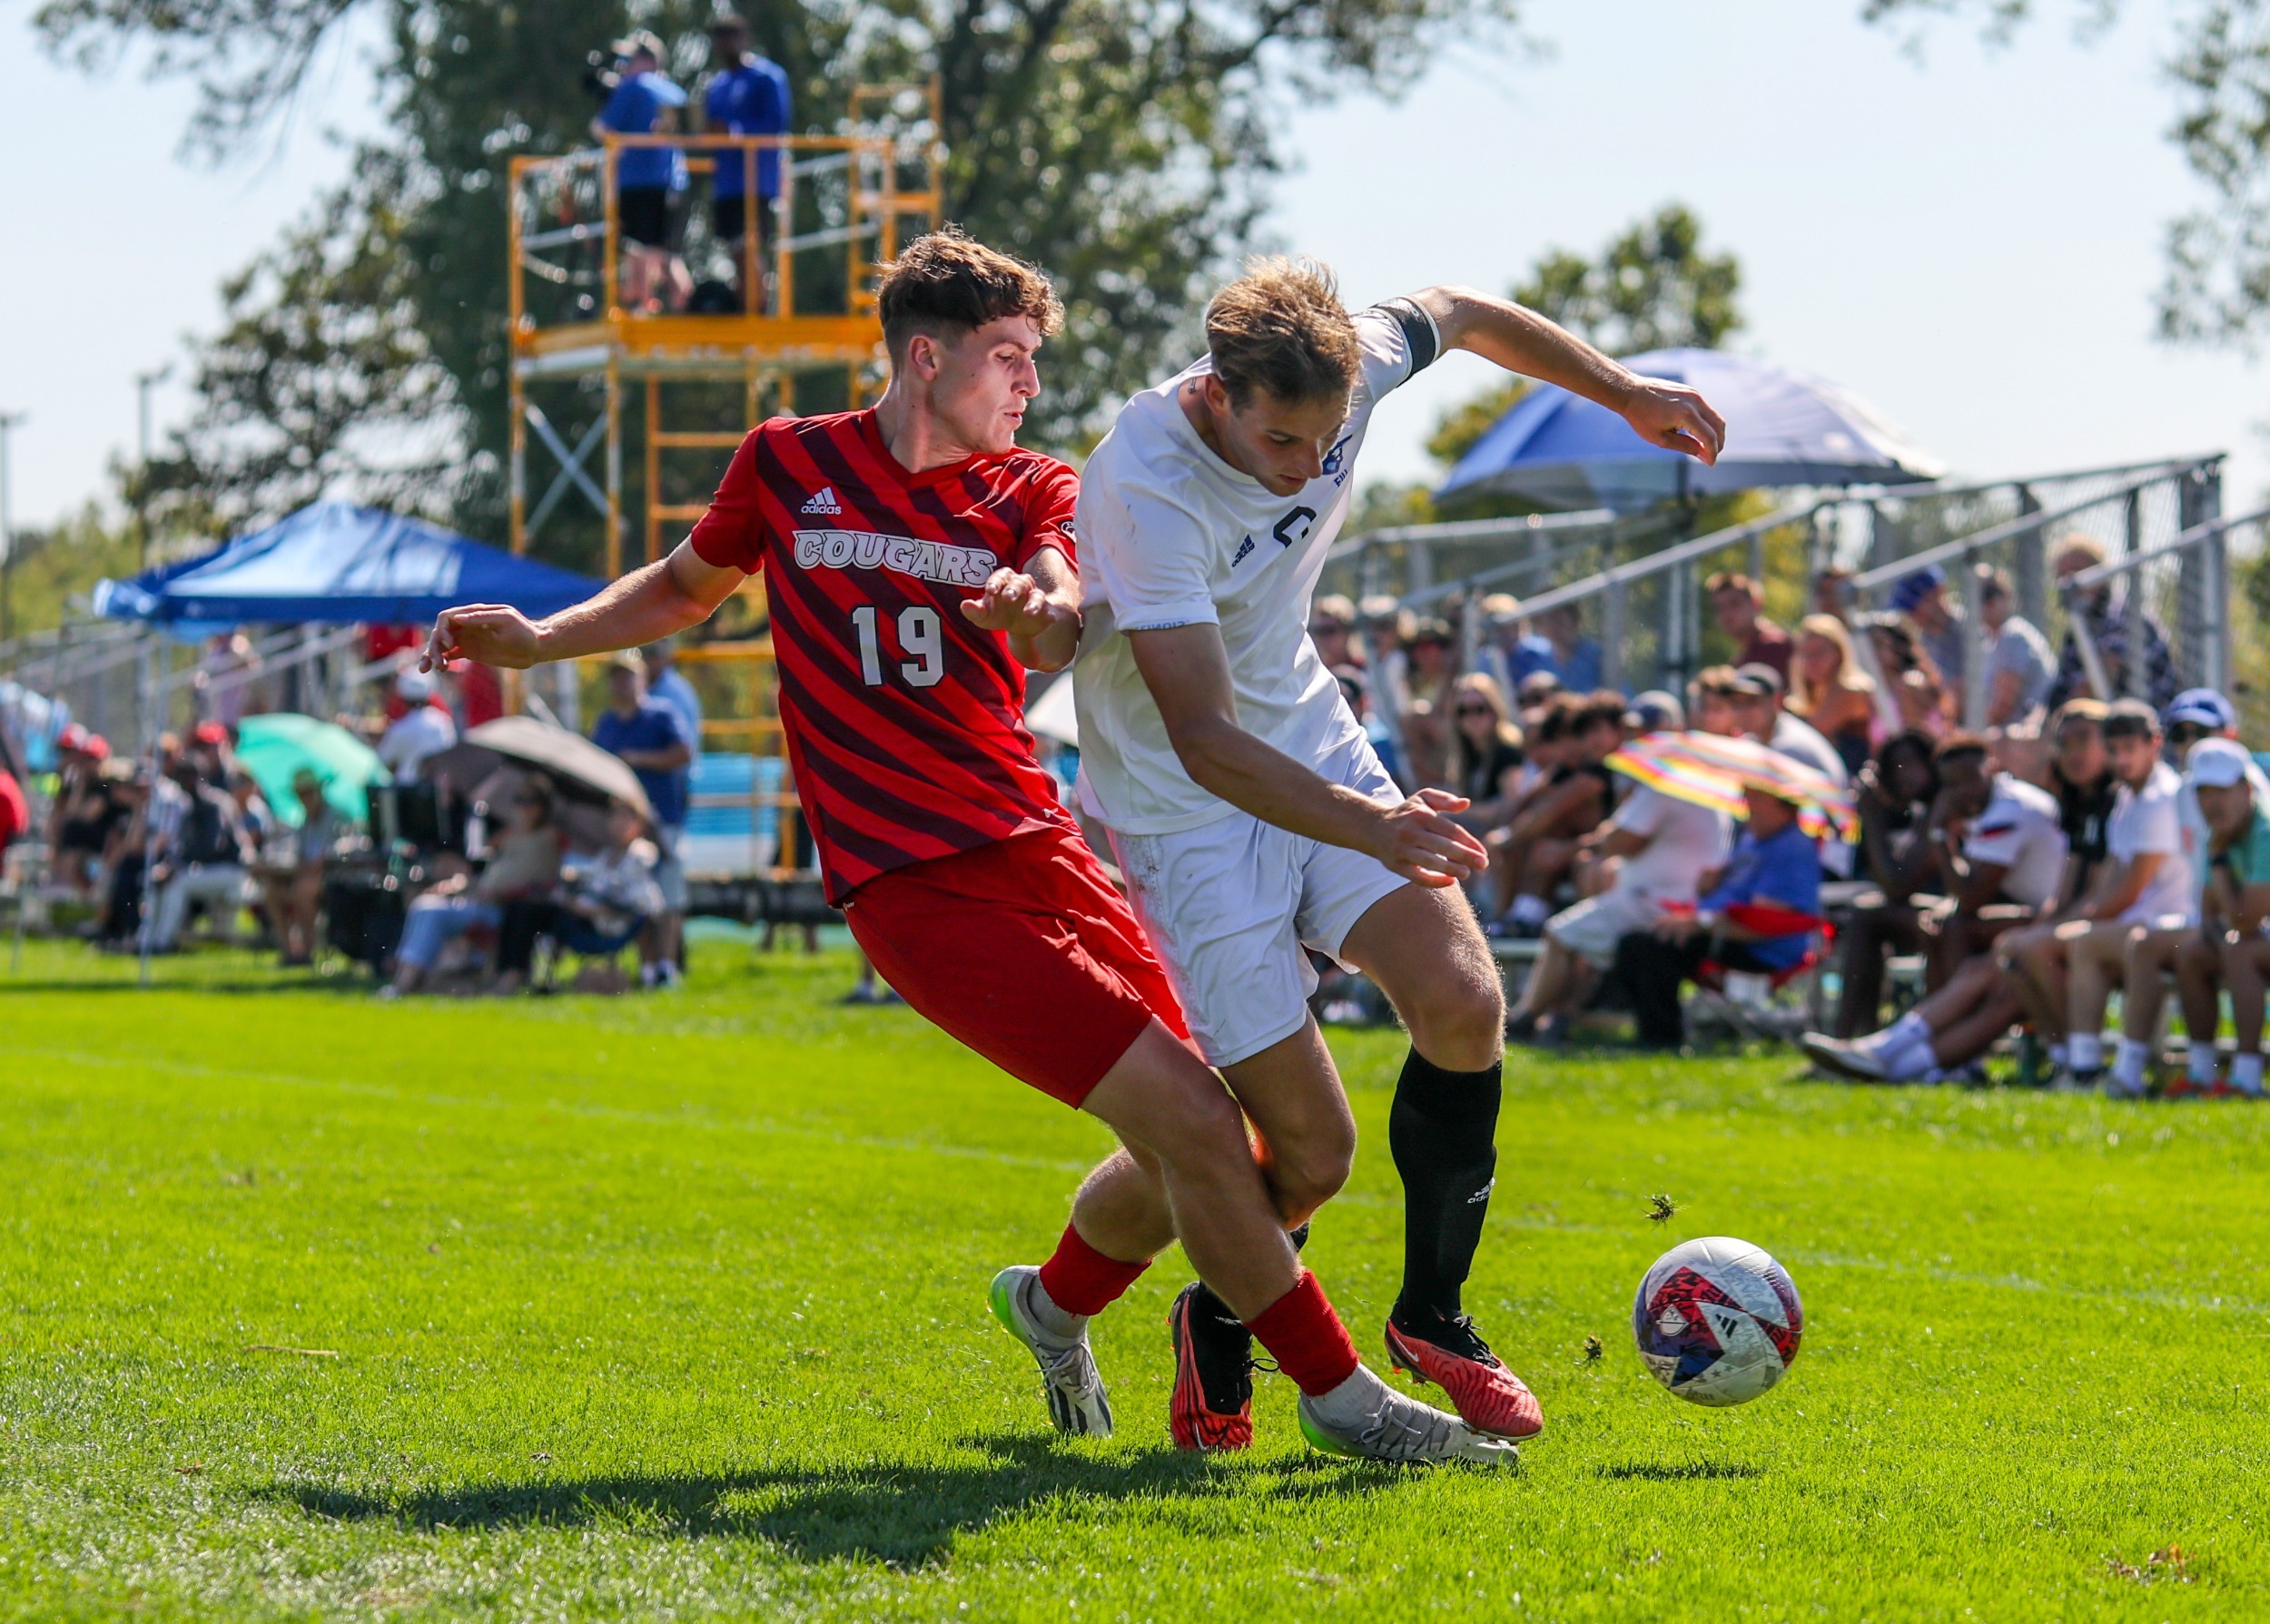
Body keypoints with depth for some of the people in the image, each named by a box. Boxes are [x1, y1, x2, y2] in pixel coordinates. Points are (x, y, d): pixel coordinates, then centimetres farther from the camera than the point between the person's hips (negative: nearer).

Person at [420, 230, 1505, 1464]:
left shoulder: (1031, 490, 11)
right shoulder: (787, 464, 7)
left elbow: (1060, 622, -10)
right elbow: (684, 588, 25)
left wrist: (1041, 608, -34)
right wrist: (537, 640, 12)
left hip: (1039, 853, 5)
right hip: (914, 888, -5)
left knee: (1180, 1163, 4)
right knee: (1195, 1124, -17)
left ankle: (1055, 1304, 37)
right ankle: (1336, 1393, -3)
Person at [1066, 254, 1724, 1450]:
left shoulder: (1346, 368, -13)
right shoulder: (1146, 486, -31)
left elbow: (1456, 314, 12)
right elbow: (1204, 742, -35)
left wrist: (1627, 395, 23)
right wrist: (1370, 827, -48)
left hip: (1315, 747, 6)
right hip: (1182, 805, -6)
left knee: (1463, 1003, -16)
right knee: (1309, 1154, -10)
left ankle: (1432, 1317, 6)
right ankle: (1219, 1328, 24)